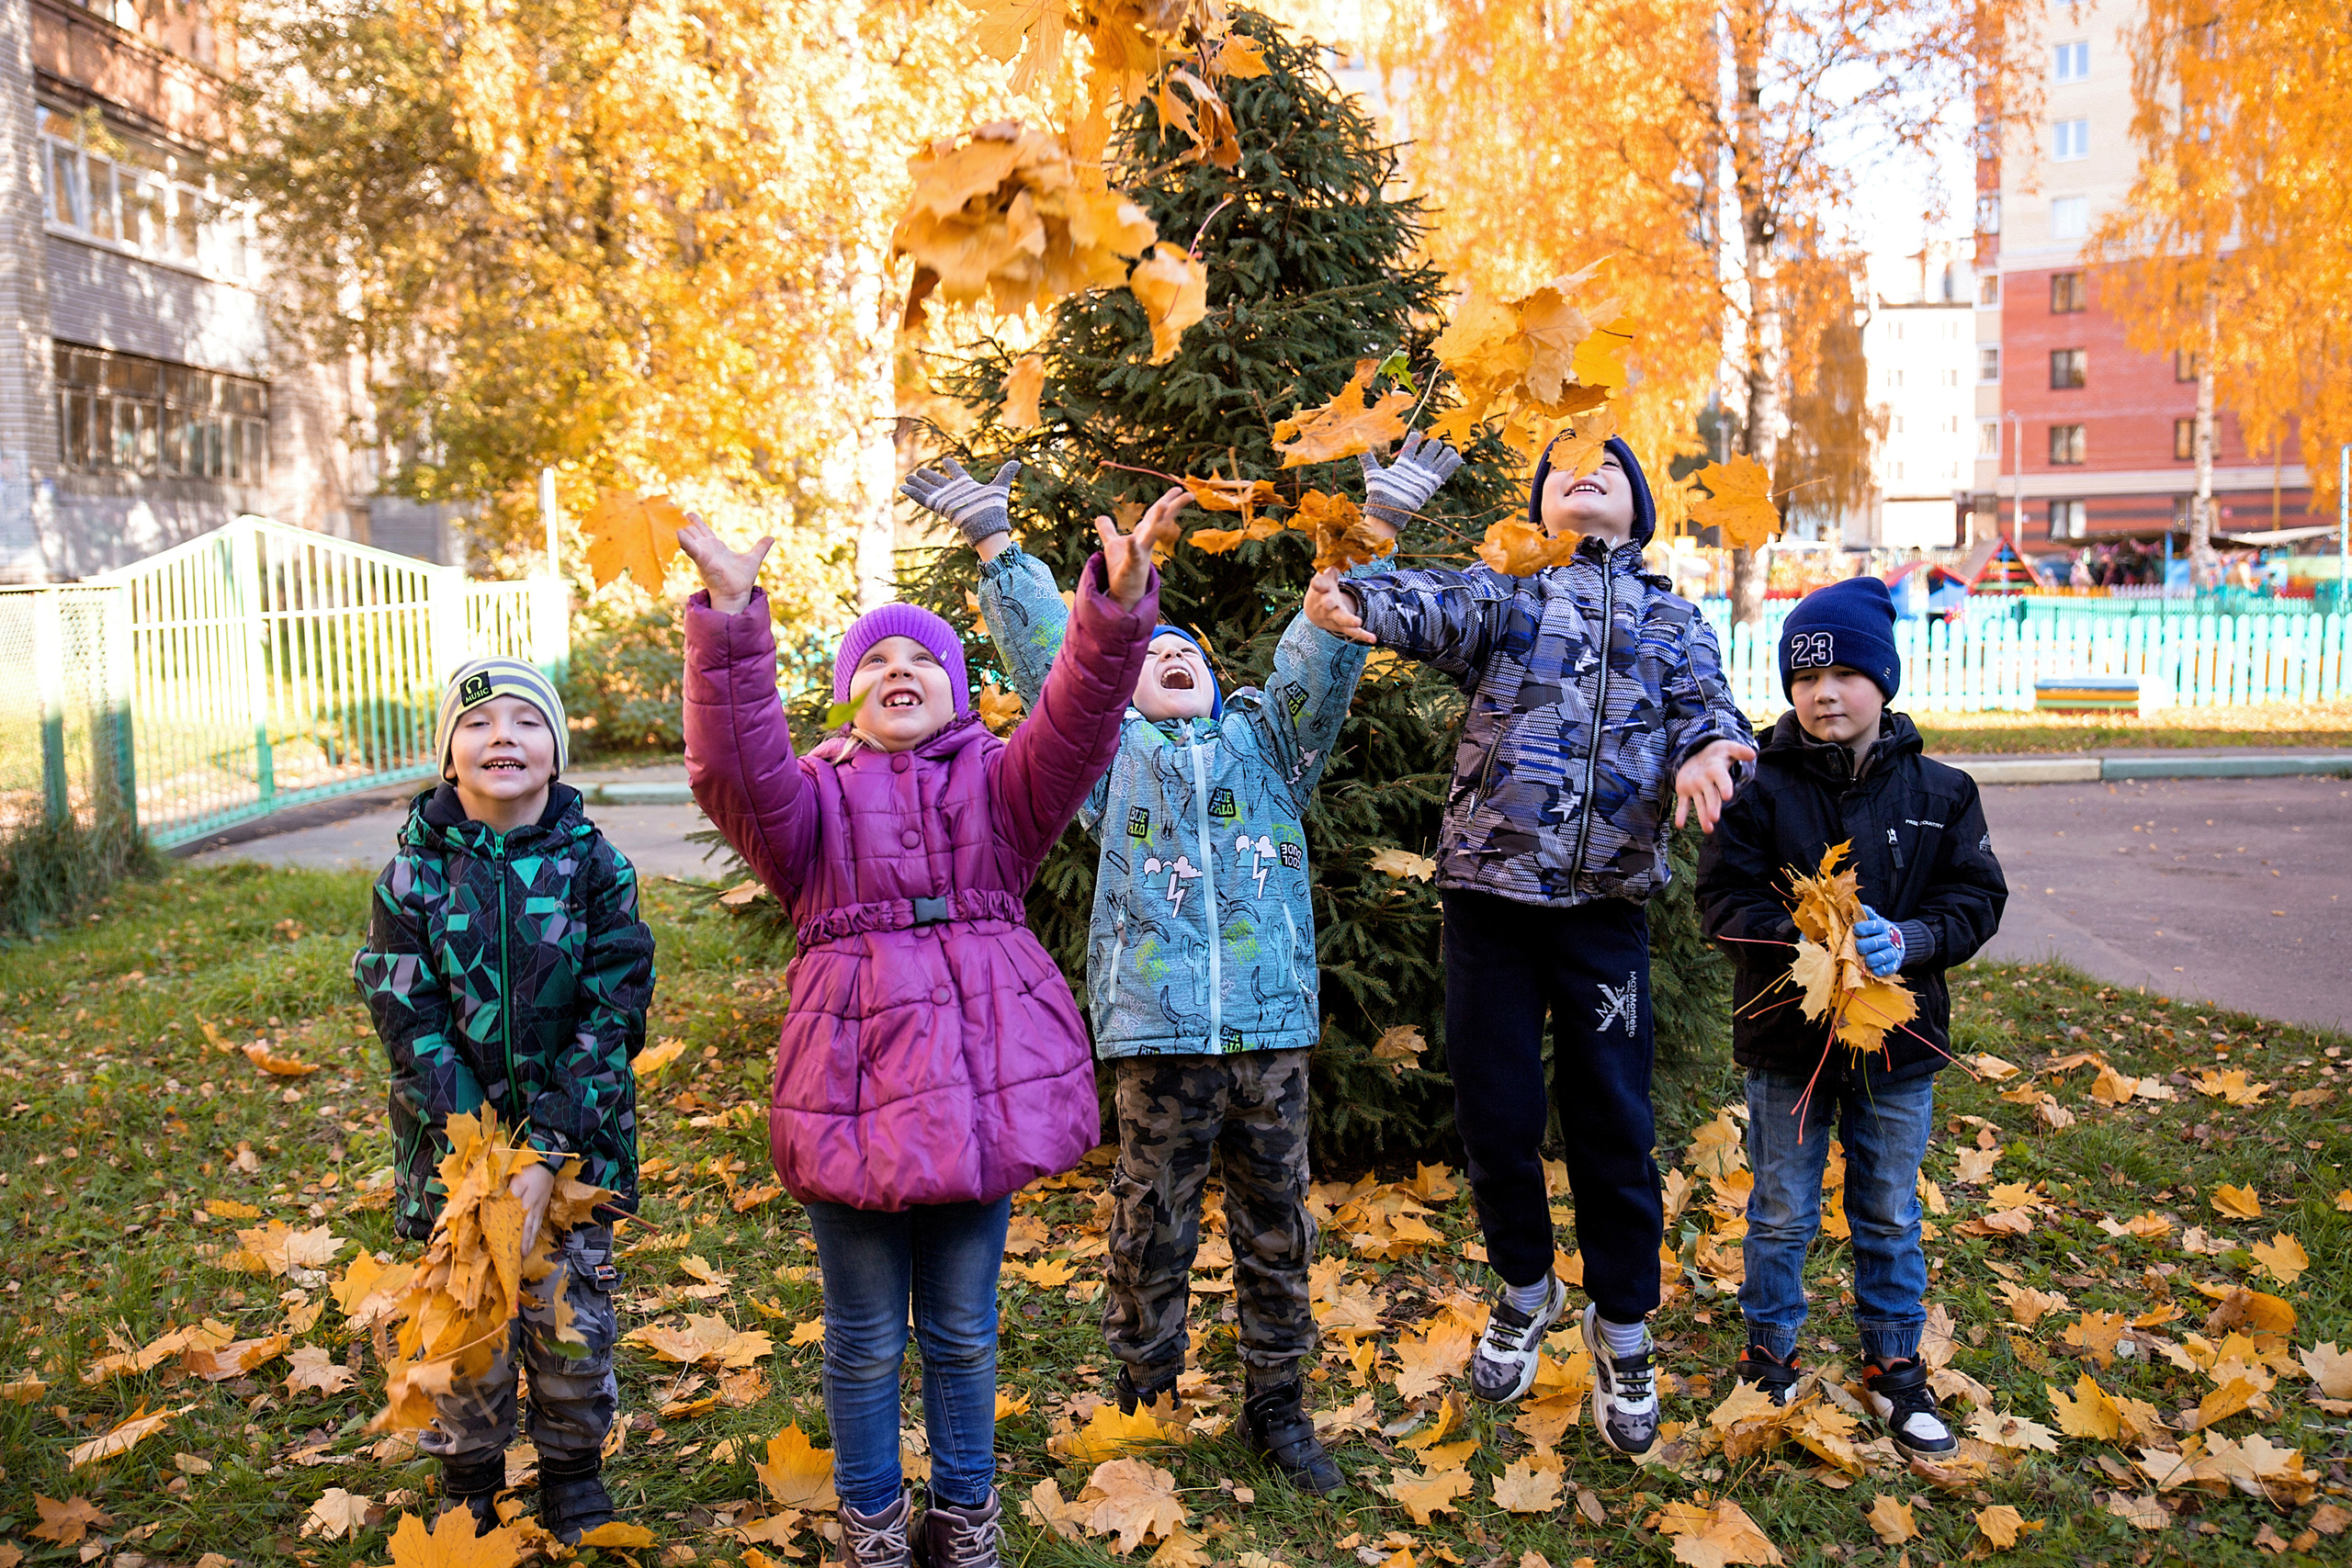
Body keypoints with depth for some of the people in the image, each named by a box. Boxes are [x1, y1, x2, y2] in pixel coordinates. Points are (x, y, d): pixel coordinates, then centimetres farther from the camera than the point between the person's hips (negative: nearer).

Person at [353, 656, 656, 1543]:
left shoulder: (596, 867, -6)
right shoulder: (414, 876, -5)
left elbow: (610, 1016, -9)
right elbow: (409, 1020, -7)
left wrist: (549, 1153, -16)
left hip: (573, 1143, 0)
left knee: (572, 1322, 10)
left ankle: (573, 1479, 34)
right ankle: (468, 1486, 36)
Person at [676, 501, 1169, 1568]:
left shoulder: (997, 782, 7)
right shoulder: (813, 792, 6)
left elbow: (1077, 723, -12)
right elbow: (733, 770, -16)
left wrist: (1116, 607, -30)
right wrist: (730, 623, -29)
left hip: (984, 1076, 1)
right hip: (855, 1083, 0)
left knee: (964, 1329, 16)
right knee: (866, 1338, 13)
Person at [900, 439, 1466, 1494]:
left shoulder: (1266, 740, 17)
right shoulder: (1111, 753, 13)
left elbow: (1321, 653, 8)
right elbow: (1047, 652, 7)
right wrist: (995, 545, 3)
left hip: (1271, 1027, 2)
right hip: (1157, 1033, -2)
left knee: (1276, 1229, 10)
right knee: (1151, 1228, 5)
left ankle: (1277, 1408, 25)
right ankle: (1140, 1408, 24)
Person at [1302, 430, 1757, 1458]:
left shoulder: (1673, 619, 16)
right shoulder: (1502, 595, 8)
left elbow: (1707, 703, 0)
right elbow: (1429, 605, -14)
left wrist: (1708, 748, -26)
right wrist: (1352, 599, -38)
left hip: (1605, 904, 1)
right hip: (1490, 890, 0)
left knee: (1611, 1123, 6)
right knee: (1493, 1112, 8)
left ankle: (1622, 1329, 26)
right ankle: (1525, 1288, 33)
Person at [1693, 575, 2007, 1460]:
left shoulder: (1939, 793, 0)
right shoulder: (1761, 790, -8)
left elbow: (1977, 898, 0)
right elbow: (1724, 899, -10)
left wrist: (1908, 939, -20)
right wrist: (1807, 935, -27)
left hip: (1898, 1039, 2)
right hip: (1787, 1036, -2)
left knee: (1890, 1214, 17)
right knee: (1781, 1213, 11)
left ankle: (1895, 1365, 34)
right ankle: (1769, 1355, 31)